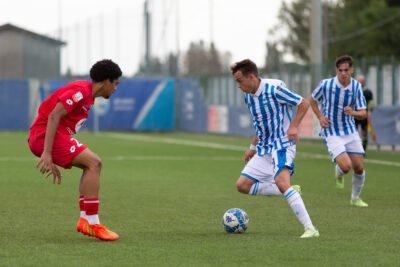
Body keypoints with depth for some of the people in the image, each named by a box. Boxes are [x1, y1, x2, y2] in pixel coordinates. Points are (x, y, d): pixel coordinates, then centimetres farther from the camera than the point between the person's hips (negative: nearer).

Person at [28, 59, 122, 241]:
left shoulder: (87, 96, 19)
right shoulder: (81, 90, -13)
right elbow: (53, 116, -22)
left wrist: (52, 162, 25)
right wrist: (47, 154, -27)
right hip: (44, 135, -10)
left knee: (92, 165, 11)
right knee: (94, 163, -14)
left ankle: (85, 220, 6)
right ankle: (93, 224, -14)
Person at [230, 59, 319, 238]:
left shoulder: (274, 88, -15)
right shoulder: (248, 97, 9)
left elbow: (303, 104, -9)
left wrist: (293, 127, -20)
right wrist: (253, 147, 22)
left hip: (282, 145, -9)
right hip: (264, 148, 9)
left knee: (280, 181, -30)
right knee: (242, 185, 1)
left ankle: (310, 229, -32)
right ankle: (288, 192, 9)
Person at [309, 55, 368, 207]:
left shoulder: (356, 86, -6)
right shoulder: (326, 84, -13)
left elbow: (363, 114, -4)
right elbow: (312, 100, 7)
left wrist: (353, 112, -27)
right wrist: (320, 117, -9)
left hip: (350, 132, 4)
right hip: (331, 133, -4)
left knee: (359, 168, 2)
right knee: (346, 166, -20)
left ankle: (355, 198, 27)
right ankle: (339, 172, 19)